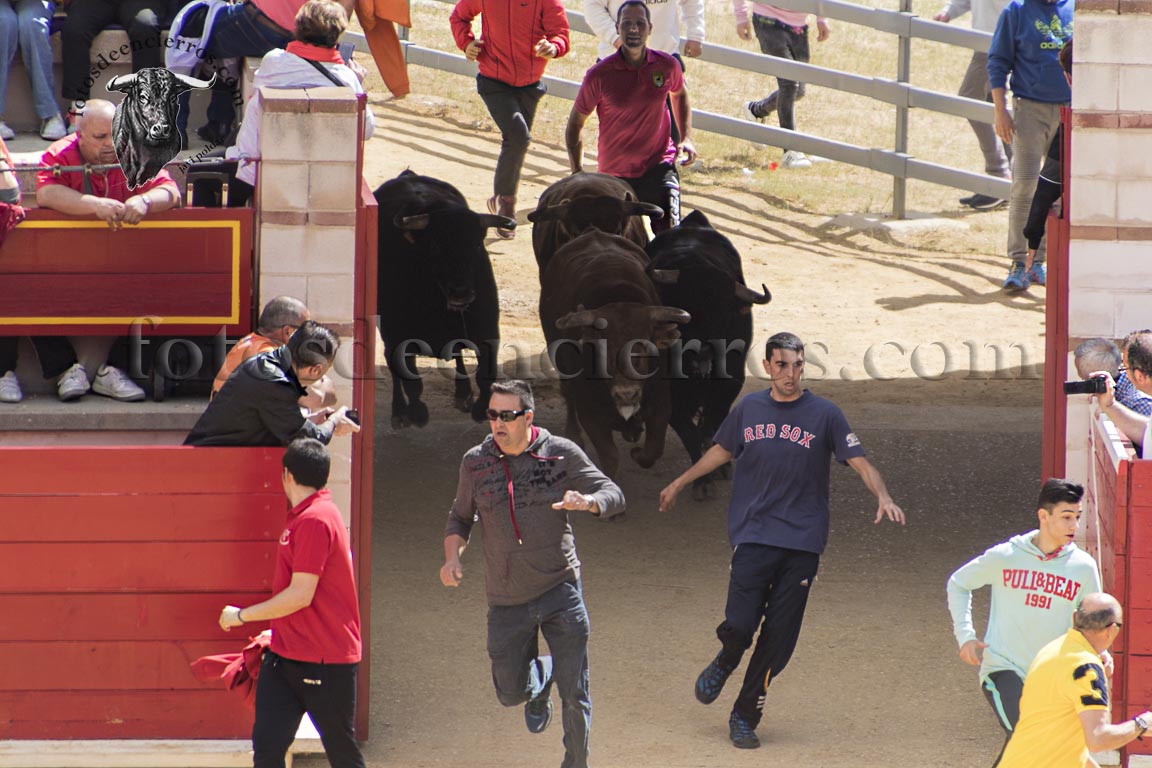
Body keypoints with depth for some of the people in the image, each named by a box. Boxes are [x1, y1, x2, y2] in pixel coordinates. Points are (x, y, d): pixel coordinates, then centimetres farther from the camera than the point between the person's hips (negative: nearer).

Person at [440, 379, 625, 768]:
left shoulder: (561, 453, -4)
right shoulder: (475, 462, 2)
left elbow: (614, 496, -3)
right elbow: (460, 518, 15)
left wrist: (585, 501, -26)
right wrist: (452, 557, -5)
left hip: (560, 589, -2)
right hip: (507, 600, 2)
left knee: (574, 693, -5)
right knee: (511, 690, 8)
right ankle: (540, 679, 44)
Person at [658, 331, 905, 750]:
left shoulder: (824, 414, 0)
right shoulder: (749, 409, 8)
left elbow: (860, 462, -6)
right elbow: (722, 451, 25)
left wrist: (883, 497, -24)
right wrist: (679, 483, 33)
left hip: (802, 542, -1)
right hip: (753, 536, 1)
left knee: (779, 637, -2)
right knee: (740, 624, -13)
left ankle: (745, 715, 13)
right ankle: (724, 664, 22)